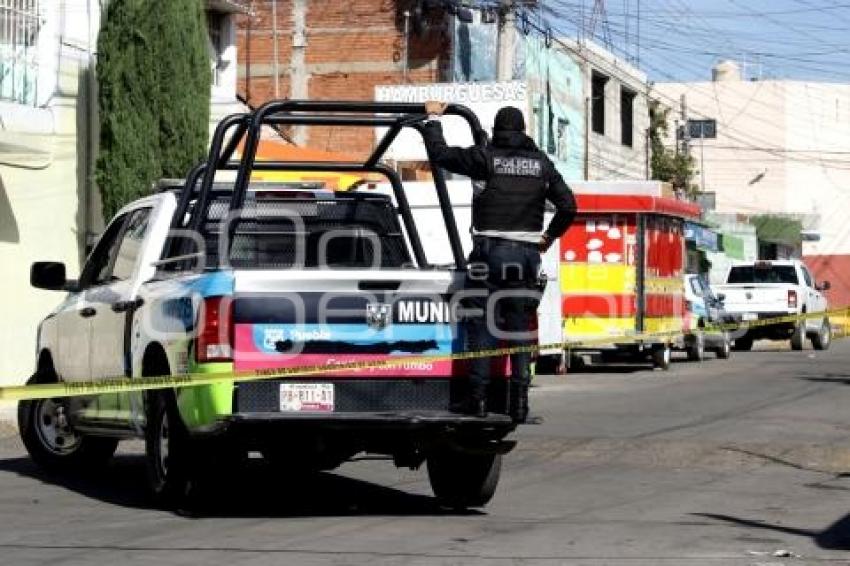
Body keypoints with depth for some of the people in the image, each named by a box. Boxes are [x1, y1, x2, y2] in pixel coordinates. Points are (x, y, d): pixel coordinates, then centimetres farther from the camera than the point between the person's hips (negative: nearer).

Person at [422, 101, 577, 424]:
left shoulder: (485, 157, -2)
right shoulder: (541, 163, 10)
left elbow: (439, 154, -1)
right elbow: (568, 206, 8)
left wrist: (433, 118, 14)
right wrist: (549, 237, 21)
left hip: (491, 251, -3)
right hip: (528, 252, 3)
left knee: (482, 324, 0)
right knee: (520, 328, 7)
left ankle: (477, 397, -6)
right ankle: (519, 402, 5)